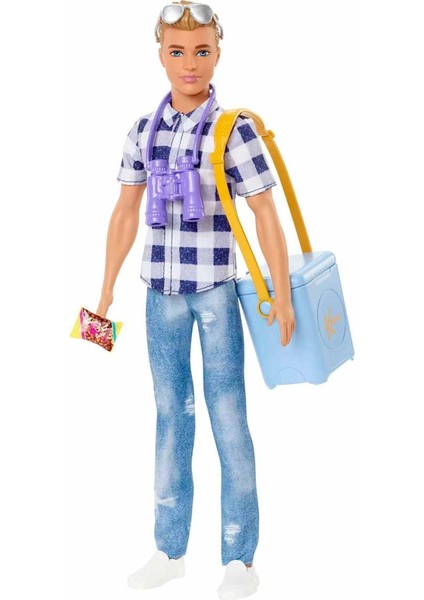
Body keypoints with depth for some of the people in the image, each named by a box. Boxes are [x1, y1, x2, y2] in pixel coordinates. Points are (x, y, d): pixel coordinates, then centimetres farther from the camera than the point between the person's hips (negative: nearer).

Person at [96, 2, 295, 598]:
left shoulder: (233, 128, -7)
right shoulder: (144, 129, 4)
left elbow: (266, 215, -9)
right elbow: (125, 213, 10)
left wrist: (282, 298, -11)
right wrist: (106, 291, 11)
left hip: (215, 290, -4)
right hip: (161, 291, 4)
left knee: (227, 418, 0)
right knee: (170, 413, 12)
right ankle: (170, 549, 24)